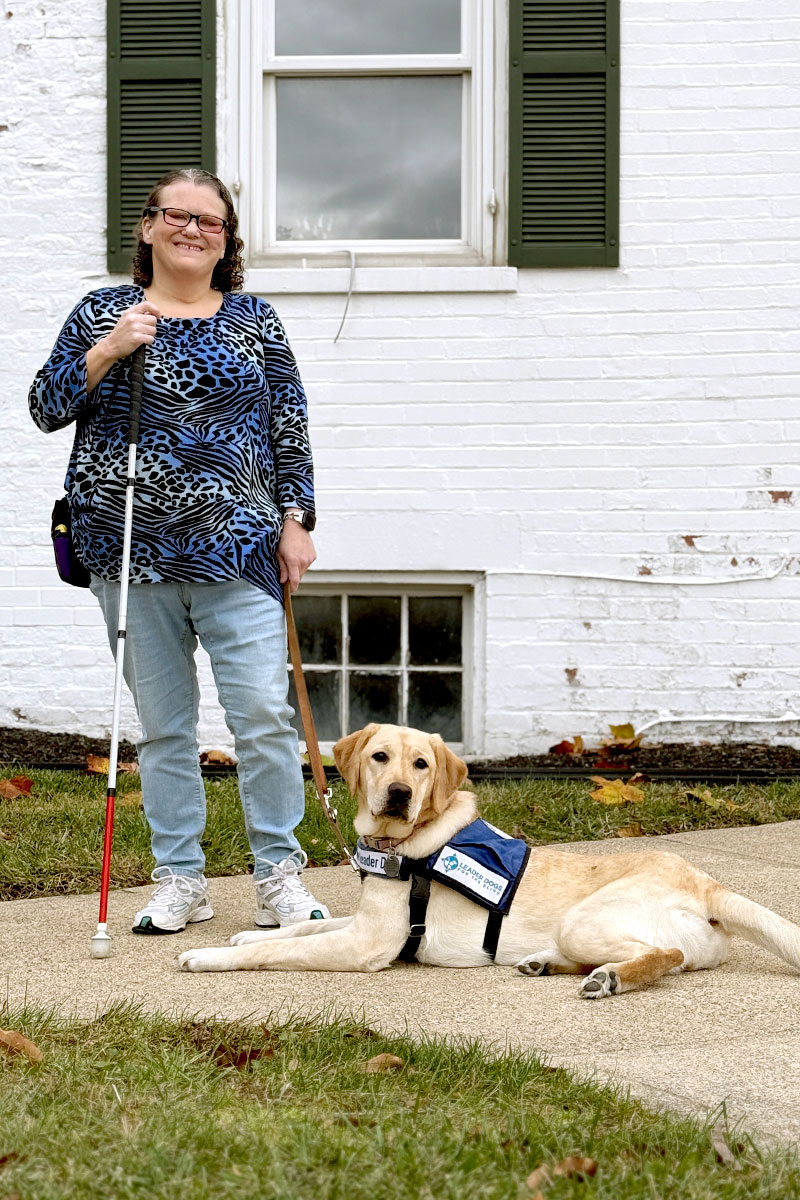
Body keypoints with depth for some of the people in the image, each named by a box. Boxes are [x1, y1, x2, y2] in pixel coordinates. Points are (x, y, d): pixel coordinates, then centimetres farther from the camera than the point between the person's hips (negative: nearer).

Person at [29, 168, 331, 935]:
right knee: (161, 722, 6)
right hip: (132, 550, 1)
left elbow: (289, 428, 11)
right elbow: (46, 407, 3)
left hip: (236, 547, 0)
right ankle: (180, 880, 14)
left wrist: (296, 521, 4)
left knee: (263, 712, -8)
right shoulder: (102, 312, 8)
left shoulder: (254, 319, 10)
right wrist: (107, 351, -11)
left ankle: (279, 877, 3)